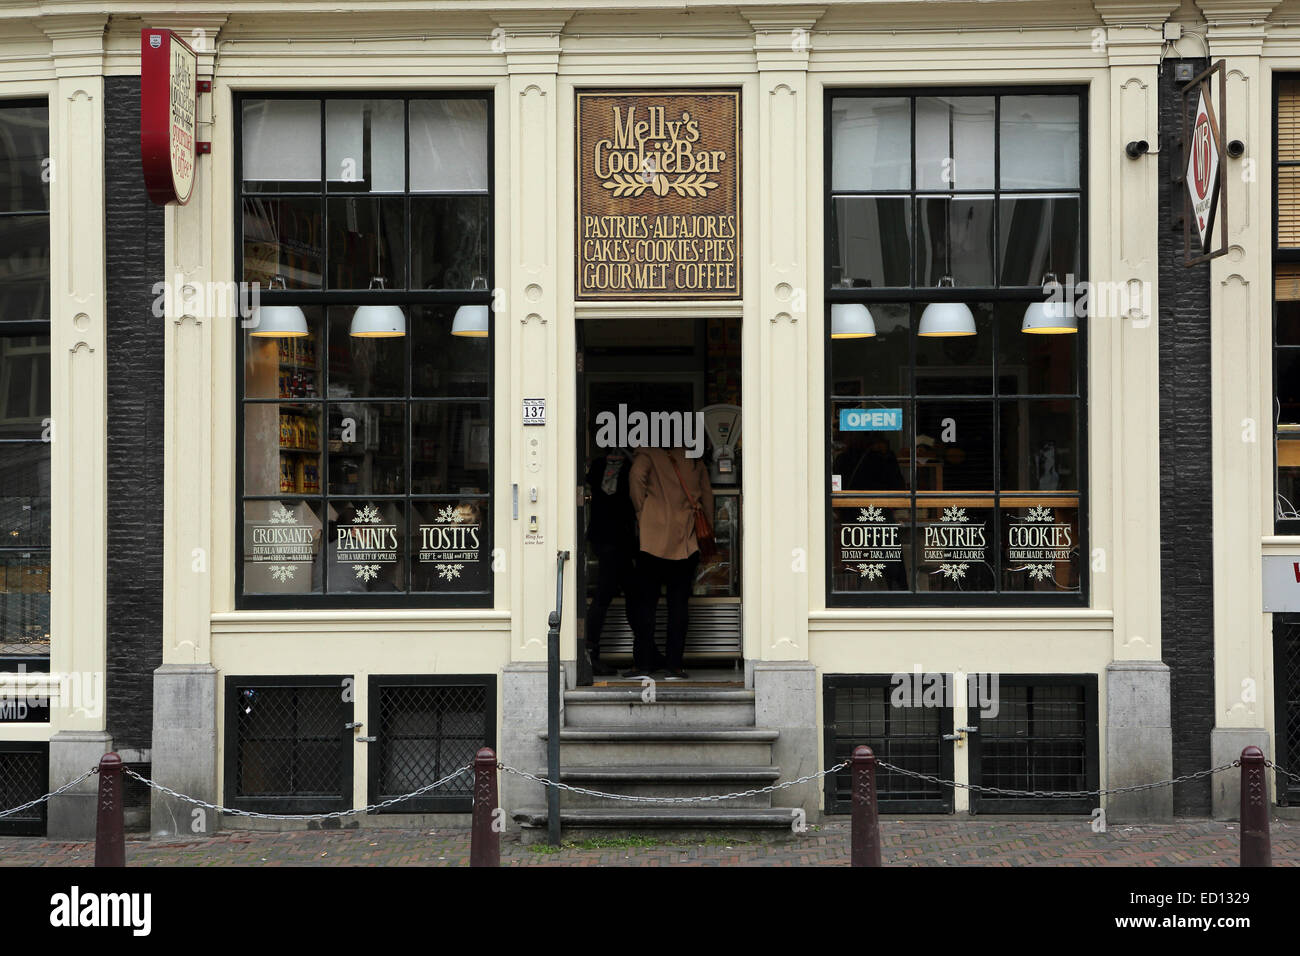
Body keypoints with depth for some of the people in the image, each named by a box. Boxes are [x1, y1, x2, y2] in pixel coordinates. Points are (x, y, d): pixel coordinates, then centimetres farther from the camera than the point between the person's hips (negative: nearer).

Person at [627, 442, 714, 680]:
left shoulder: (649, 455, 1)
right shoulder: (695, 460, 11)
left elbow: (637, 476, -18)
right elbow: (707, 495, 12)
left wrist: (641, 513, -8)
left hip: (653, 540, -2)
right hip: (685, 543, 2)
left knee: (647, 601, 4)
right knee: (679, 603, 5)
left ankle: (643, 663, 1)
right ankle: (674, 665, 2)